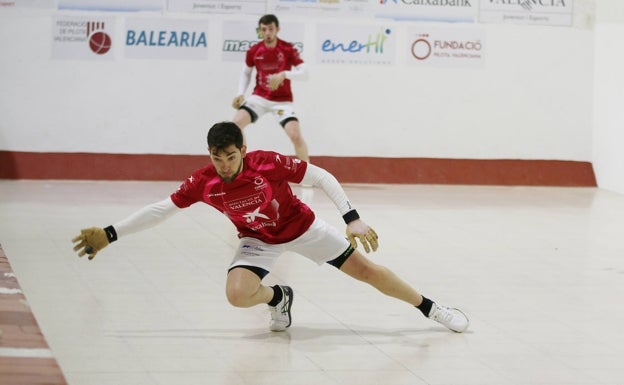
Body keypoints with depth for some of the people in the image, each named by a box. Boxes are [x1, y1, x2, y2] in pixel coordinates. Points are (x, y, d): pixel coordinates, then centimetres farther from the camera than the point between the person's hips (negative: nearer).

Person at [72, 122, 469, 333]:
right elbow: (160, 210, -12)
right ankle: (280, 297, 9)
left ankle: (434, 309, 18)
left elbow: (324, 178, -22)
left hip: (301, 226, -2)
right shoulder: (203, 183, -22)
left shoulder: (269, 163, -30)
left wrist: (354, 220, -28)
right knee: (238, 294, -27)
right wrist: (108, 234, -17)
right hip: (258, 240, 2)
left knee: (365, 269, -2)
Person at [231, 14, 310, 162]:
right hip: (260, 97, 3)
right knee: (237, 122, -17)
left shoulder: (288, 49, -12)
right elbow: (246, 73, 12)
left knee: (296, 135, -18)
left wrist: (284, 74, -34)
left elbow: (304, 72, -18)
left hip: (282, 100, -3)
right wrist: (240, 93, -3)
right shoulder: (253, 51, -4)